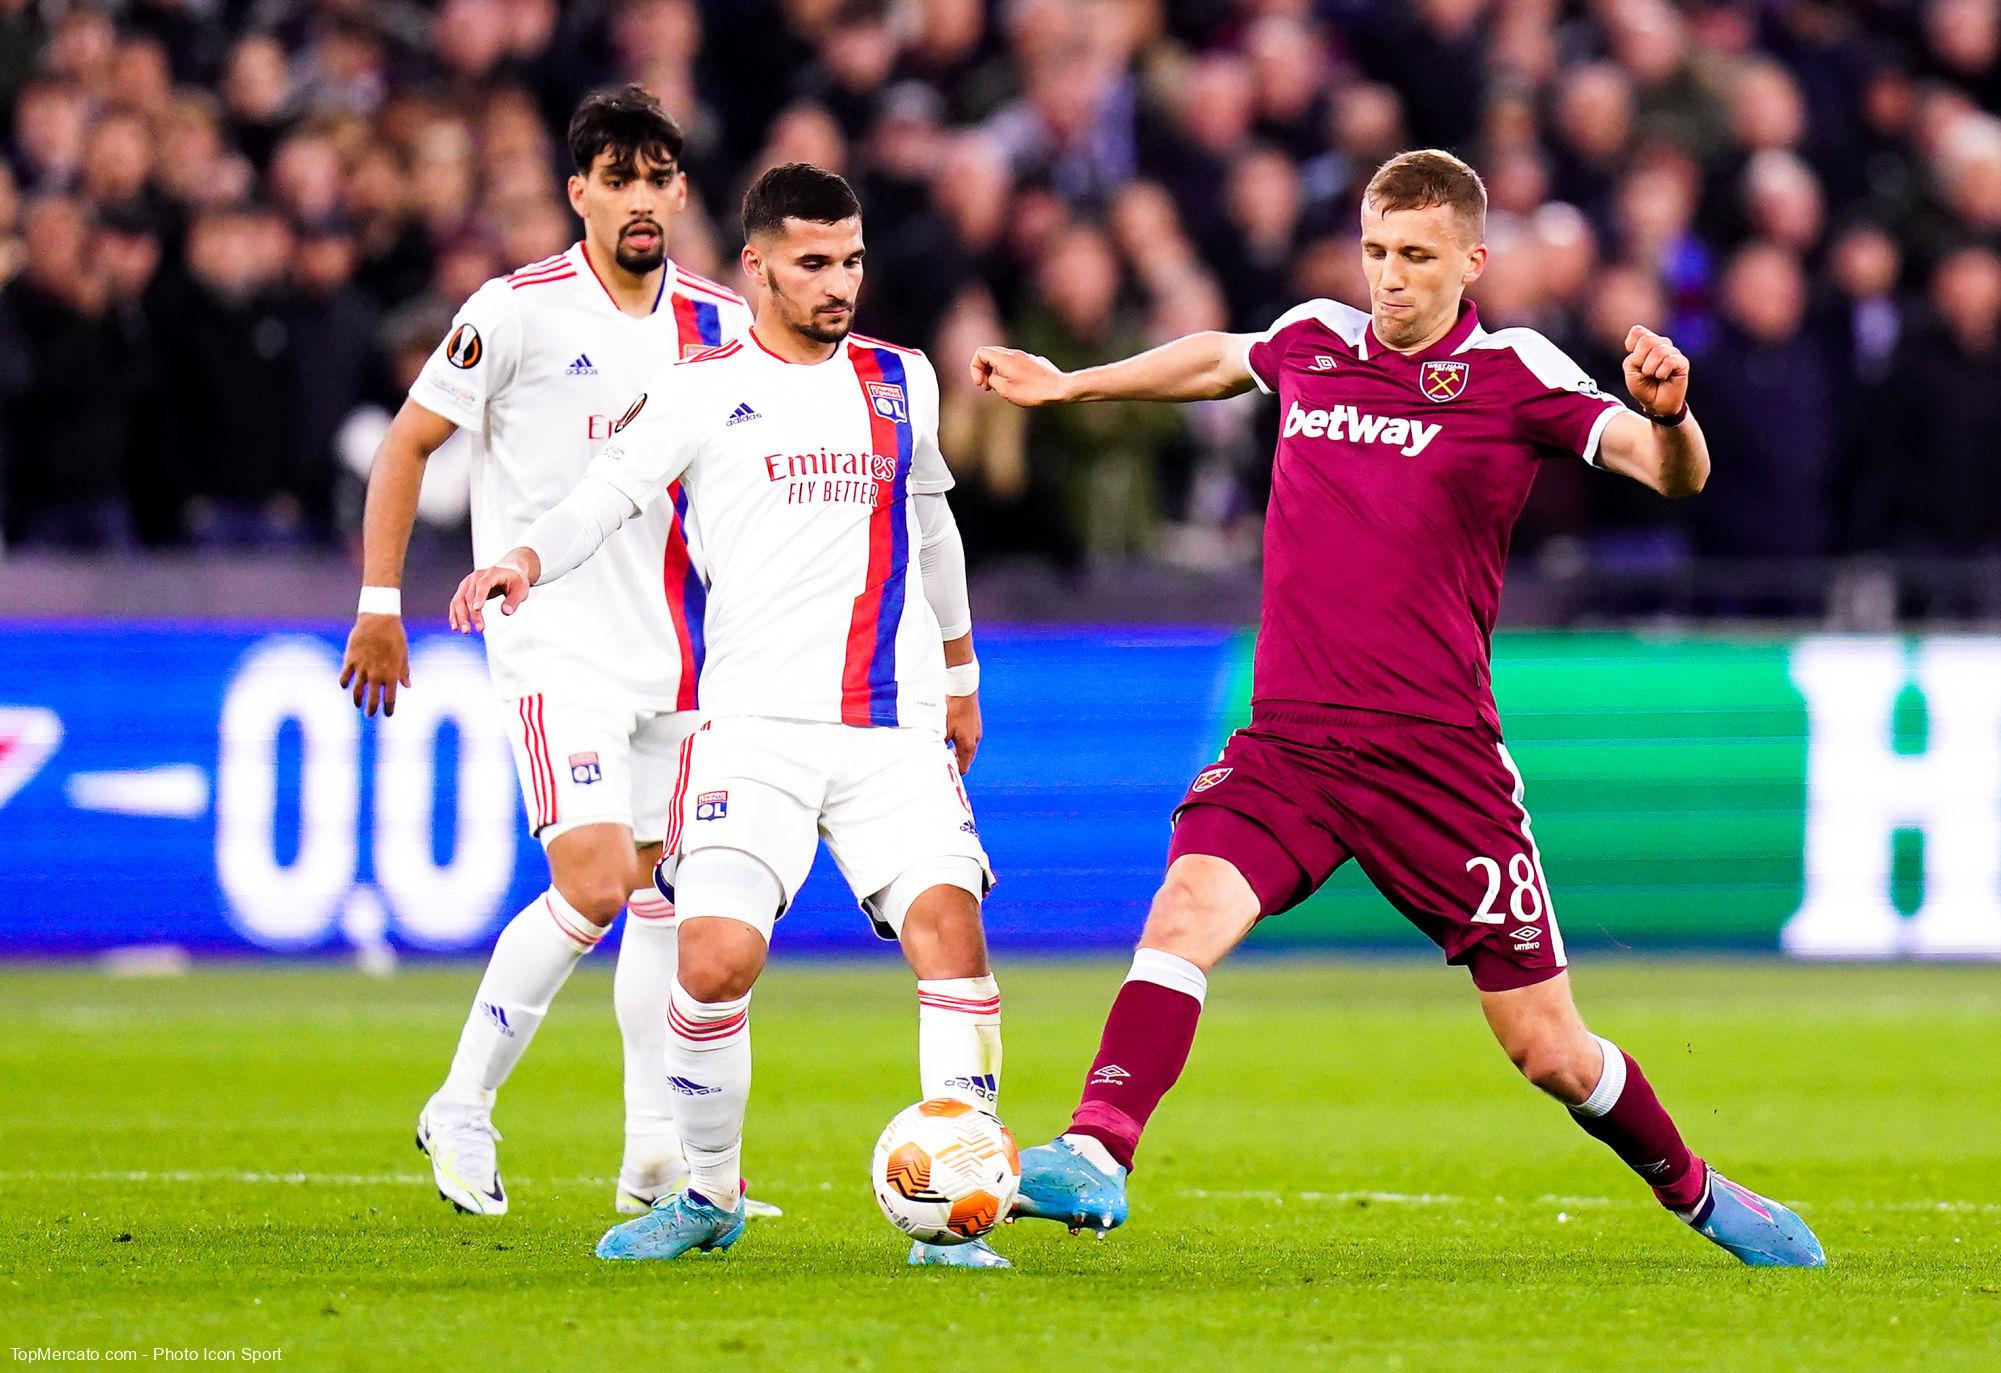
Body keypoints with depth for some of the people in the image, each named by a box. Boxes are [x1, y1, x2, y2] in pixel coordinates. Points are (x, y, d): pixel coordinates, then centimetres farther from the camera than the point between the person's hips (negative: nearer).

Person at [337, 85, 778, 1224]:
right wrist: (379, 604, -4)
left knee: (665, 890, 7)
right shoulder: (519, 312, -9)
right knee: (595, 885, -17)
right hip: (559, 649, -6)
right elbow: (409, 442, -2)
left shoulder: (716, 322, 6)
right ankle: (464, 1109, -2)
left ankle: (660, 1159, 13)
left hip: (678, 652, 6)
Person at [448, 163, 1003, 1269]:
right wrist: (533, 558, -31)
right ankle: (709, 1195, 6)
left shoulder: (899, 382, 16)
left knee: (948, 924, -17)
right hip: (756, 721, -3)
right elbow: (608, 494, -10)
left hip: (895, 728, 3)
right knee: (717, 955, -18)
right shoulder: (701, 389, 3)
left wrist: (958, 667, 39)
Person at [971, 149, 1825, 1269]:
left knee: (1550, 1050, 2)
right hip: (1287, 743, 3)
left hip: (1438, 755, -3)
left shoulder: (1514, 373, -3)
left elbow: (1674, 474, -12)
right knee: (1187, 911, -26)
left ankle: (1695, 1194, 27)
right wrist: (1068, 384, 42)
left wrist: (1668, 415, -35)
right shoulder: (1313, 341, 10)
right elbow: (1218, 359, 34)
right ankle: (1094, 1160, -35)